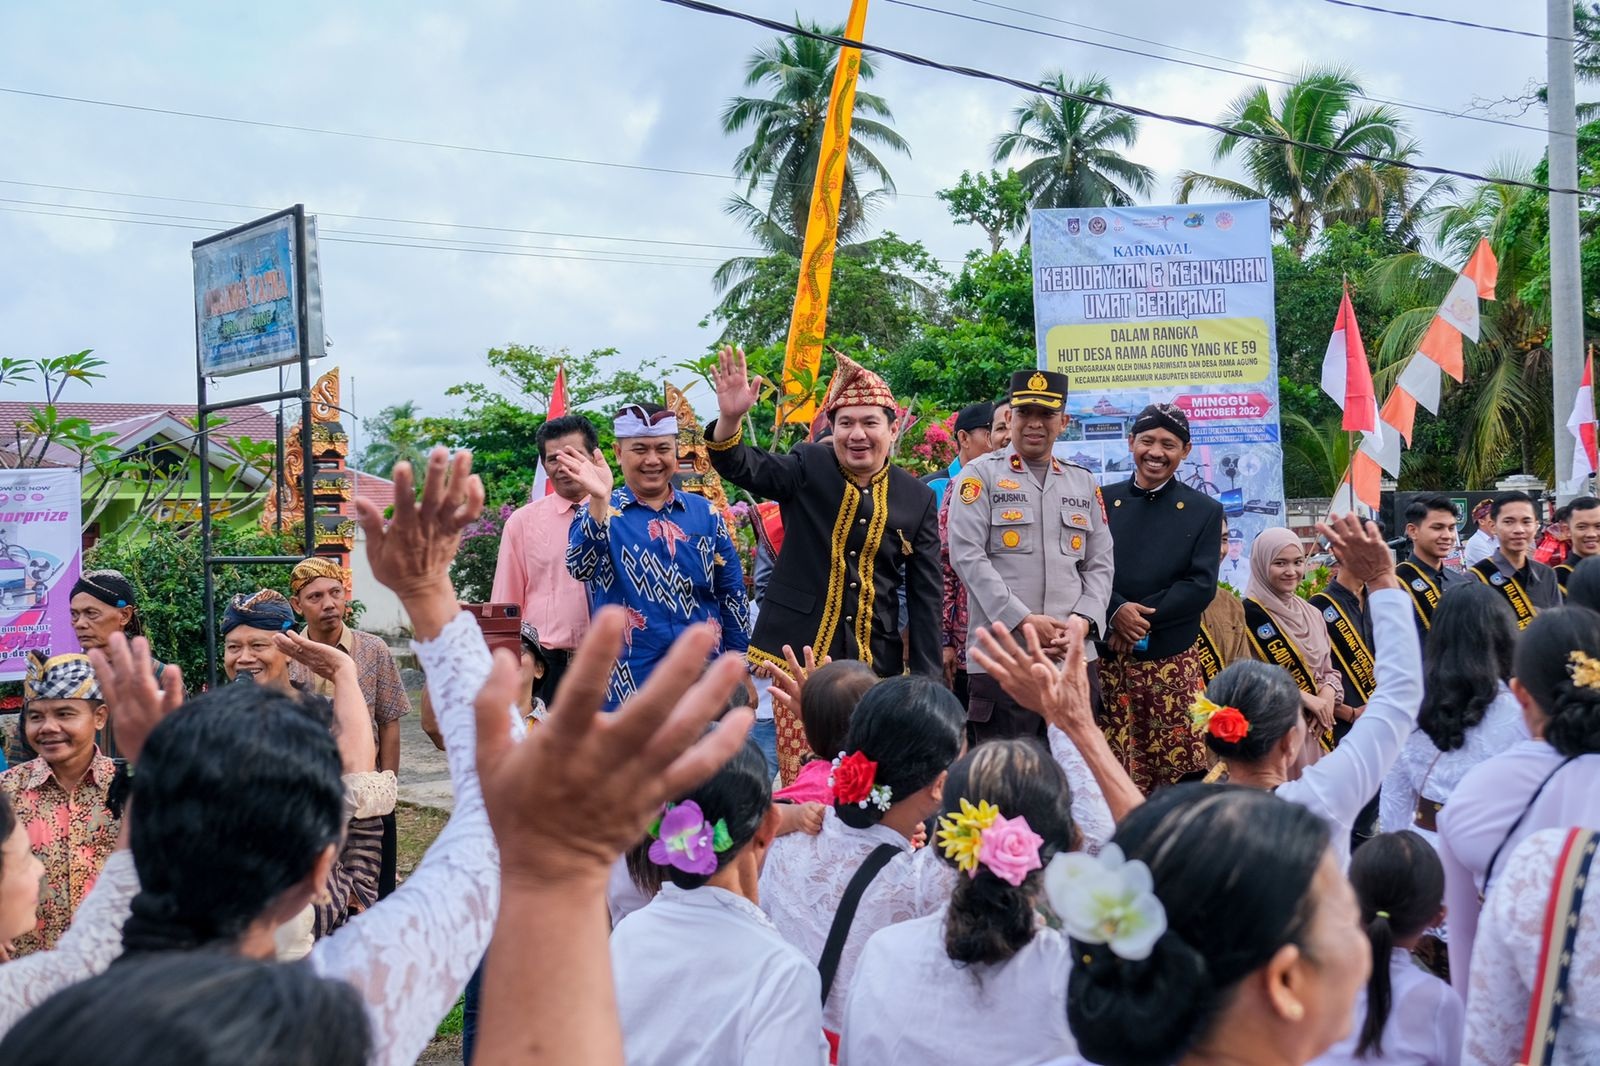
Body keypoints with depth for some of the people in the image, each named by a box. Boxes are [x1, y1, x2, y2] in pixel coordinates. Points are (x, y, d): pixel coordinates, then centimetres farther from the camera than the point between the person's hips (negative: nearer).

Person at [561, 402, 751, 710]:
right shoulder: (599, 512, 0)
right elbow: (581, 569, -21)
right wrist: (599, 501, -35)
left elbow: (733, 595, 10)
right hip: (628, 684, -2)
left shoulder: (705, 514, 7)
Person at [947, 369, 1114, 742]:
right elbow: (967, 556, -7)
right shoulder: (981, 475, 3)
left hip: (1074, 656, 4)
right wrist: (1023, 621, -13)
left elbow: (1100, 564, 14)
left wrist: (1083, 621, -4)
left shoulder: (1084, 483, 17)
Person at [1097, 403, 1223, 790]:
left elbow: (1202, 585, -3)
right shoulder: (1101, 501, 9)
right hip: (1106, 660, 1)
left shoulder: (1204, 511, 7)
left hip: (1172, 660, -1)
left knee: (1178, 771, -1)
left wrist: (1142, 616, -13)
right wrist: (1117, 610, -16)